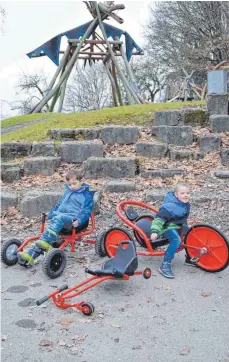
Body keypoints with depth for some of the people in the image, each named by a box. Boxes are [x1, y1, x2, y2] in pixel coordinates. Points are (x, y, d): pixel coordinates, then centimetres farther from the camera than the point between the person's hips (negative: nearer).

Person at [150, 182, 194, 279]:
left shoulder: (186, 204, 2)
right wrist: (155, 231, -37)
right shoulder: (170, 206, -25)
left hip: (179, 226, 9)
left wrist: (184, 226, 34)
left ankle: (189, 258, 14)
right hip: (168, 227, -9)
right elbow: (159, 218, -28)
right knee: (176, 240, -33)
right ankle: (165, 265, -29)